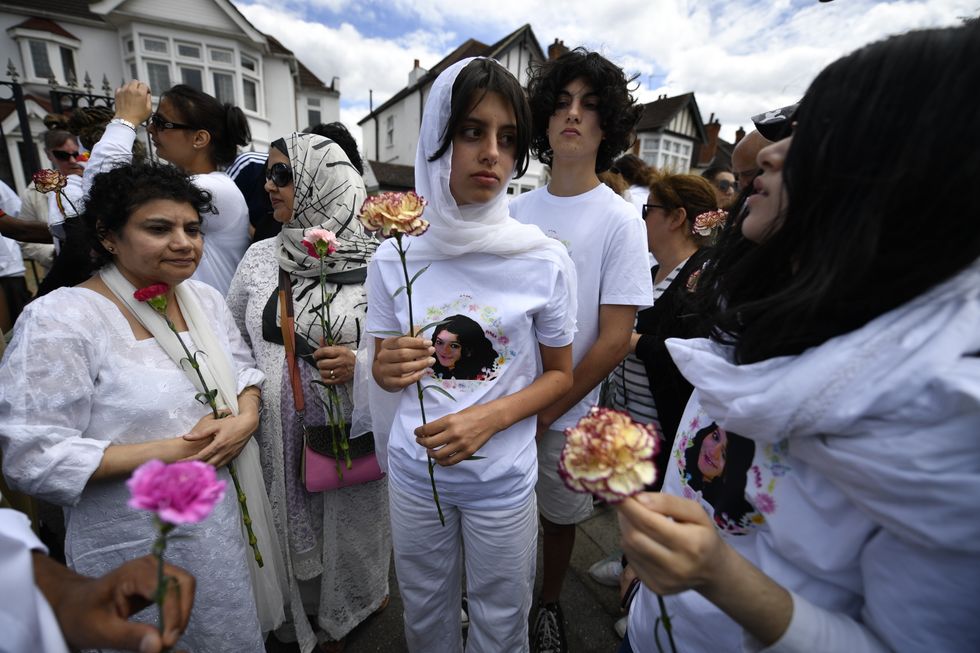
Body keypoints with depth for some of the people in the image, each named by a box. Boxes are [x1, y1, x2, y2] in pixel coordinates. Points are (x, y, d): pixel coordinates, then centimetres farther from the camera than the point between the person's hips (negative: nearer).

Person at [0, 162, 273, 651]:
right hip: (138, 546, -5)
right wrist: (171, 451, -22)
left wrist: (245, 419, -13)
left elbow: (244, 373, 7)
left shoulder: (205, 298, 0)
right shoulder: (59, 320, -19)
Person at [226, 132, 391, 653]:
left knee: (355, 528, 16)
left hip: (355, 432, -2)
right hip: (282, 436, 3)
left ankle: (359, 605, 50)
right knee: (294, 532, 19)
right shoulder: (261, 258, 2)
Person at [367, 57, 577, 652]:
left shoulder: (546, 261, -14)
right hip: (414, 471, 2)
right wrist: (389, 368, -21)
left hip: (503, 480, -1)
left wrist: (490, 417, -20)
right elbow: (384, 369, 3)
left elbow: (559, 374, -4)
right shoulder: (394, 257, -8)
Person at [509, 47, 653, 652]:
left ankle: (550, 604, 49)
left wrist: (545, 414, -11)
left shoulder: (620, 220, -10)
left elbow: (614, 339, -13)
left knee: (560, 516, 19)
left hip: (566, 413, -3)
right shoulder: (517, 209, 1)